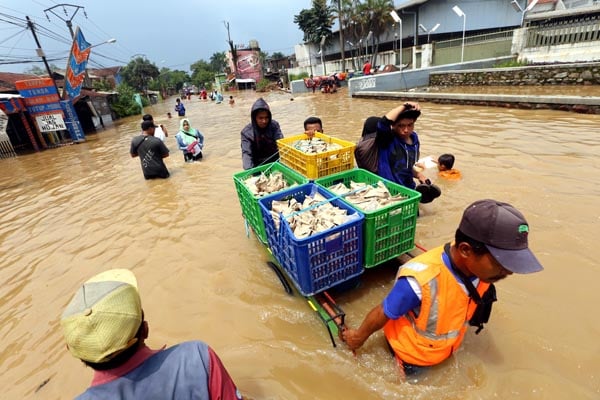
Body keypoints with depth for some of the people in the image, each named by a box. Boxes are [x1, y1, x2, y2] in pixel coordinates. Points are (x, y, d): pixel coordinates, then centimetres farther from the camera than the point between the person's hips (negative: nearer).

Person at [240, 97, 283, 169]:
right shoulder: (246, 132, -9)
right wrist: (249, 171, -33)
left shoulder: (274, 125, -5)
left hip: (274, 161, 1)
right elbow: (246, 153, -15)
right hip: (258, 165, -1)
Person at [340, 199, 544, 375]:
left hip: (445, 351, 6)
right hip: (411, 356, -6)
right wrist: (359, 337, -9)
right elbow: (382, 314, -26)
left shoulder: (479, 268, -24)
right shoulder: (421, 280, -45)